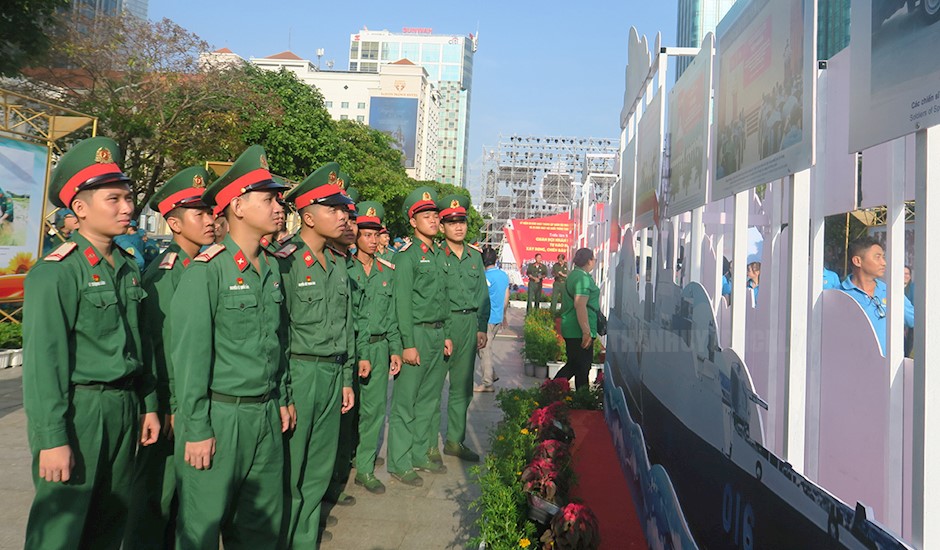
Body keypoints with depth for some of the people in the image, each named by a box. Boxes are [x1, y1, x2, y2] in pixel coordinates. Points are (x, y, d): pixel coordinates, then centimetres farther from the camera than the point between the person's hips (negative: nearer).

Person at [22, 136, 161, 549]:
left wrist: (148, 404, 12)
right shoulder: (57, 272, -14)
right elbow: (42, 360, -16)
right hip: (78, 410, -7)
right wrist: (52, 437, -17)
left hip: (124, 408, 7)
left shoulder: (128, 267, 9)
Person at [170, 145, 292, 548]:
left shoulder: (272, 268, 8)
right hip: (221, 416, -6)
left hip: (266, 416, 6)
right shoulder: (206, 269, -13)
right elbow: (189, 353, -14)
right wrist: (196, 429, -13)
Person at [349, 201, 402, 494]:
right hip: (351, 345, -4)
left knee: (375, 407, 6)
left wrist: (395, 349, 9)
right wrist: (358, 354, -12)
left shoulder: (387, 271, 9)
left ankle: (365, 468, 18)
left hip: (379, 346, 4)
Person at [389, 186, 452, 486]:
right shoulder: (407, 255, -9)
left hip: (438, 333, 8)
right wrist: (408, 344, -17)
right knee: (405, 402, 0)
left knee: (429, 399, 14)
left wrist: (446, 335, 15)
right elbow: (402, 301, -14)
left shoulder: (439, 255, 14)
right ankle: (399, 463, 9)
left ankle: (420, 454, 26)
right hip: (417, 332, -8)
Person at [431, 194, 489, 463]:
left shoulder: (475, 255, 11)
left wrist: (482, 327, 11)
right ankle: (430, 443, 10)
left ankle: (455, 440, 24)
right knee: (433, 385, -1)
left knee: (462, 386, 12)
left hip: (469, 324, 6)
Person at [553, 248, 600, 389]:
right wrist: (587, 332, -24)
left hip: (570, 329, 10)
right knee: (582, 368, 1)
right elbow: (580, 306, -25)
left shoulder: (573, 275, 16)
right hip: (579, 331, -10)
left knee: (573, 365, 17)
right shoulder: (583, 278, -17)